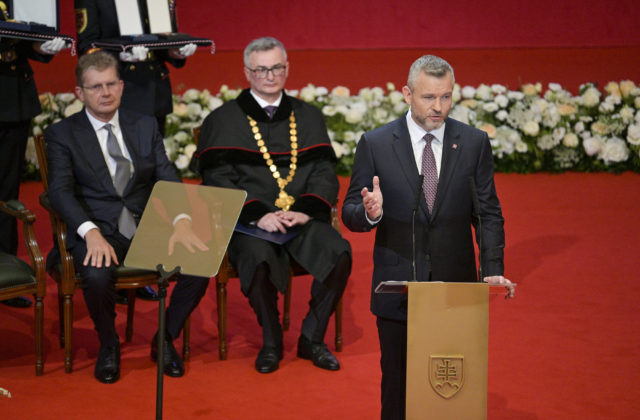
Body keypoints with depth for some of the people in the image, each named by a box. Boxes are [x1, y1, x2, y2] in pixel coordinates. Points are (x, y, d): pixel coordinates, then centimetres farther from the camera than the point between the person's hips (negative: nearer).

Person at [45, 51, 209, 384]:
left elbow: (168, 180, 3)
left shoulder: (146, 126, 14)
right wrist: (91, 233, -27)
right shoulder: (62, 134, 4)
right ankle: (108, 345, -3)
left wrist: (181, 221, -18)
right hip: (98, 230, -3)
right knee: (97, 275, -36)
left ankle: (165, 339, 3)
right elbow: (60, 192, -8)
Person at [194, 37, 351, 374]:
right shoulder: (222, 121, 9)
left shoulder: (308, 117, 18)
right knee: (258, 258, -36)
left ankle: (312, 339, -7)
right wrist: (258, 215, -17)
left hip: (302, 219, 3)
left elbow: (324, 172, 9)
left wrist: (305, 210, -11)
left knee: (339, 252, -27)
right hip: (249, 222, -2)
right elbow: (218, 180, -1)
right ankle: (271, 341, -10)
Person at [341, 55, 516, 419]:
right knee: (398, 382, 9)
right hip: (398, 289, -1)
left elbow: (489, 213, 4)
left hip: (456, 284, 1)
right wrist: (370, 213, -25)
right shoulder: (375, 144, -2)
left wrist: (493, 269, -8)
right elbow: (350, 214, -1)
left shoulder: (475, 142, 2)